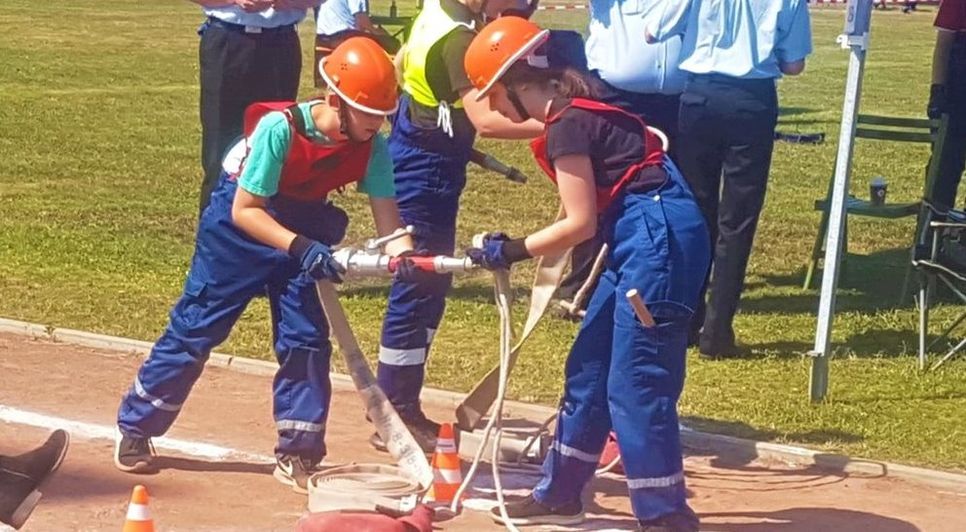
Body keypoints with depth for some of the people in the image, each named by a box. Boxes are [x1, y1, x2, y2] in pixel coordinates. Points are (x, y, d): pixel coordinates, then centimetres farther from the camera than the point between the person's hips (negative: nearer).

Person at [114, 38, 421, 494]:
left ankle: (297, 455, 7)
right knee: (196, 326, 2)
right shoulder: (280, 128, -34)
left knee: (306, 336, -3)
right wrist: (300, 247, -41)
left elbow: (388, 220, -18)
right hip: (241, 222, -4)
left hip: (305, 226, 4)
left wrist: (404, 253, -40)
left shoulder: (371, 147, -20)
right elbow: (244, 210, -30)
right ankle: (134, 429, 17)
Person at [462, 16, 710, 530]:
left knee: (635, 384, -8)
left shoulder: (567, 125, -14)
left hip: (658, 238, -11)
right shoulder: (578, 110, 14)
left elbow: (581, 223, -13)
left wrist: (513, 251, -4)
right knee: (589, 367, 16)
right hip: (644, 239, 11)